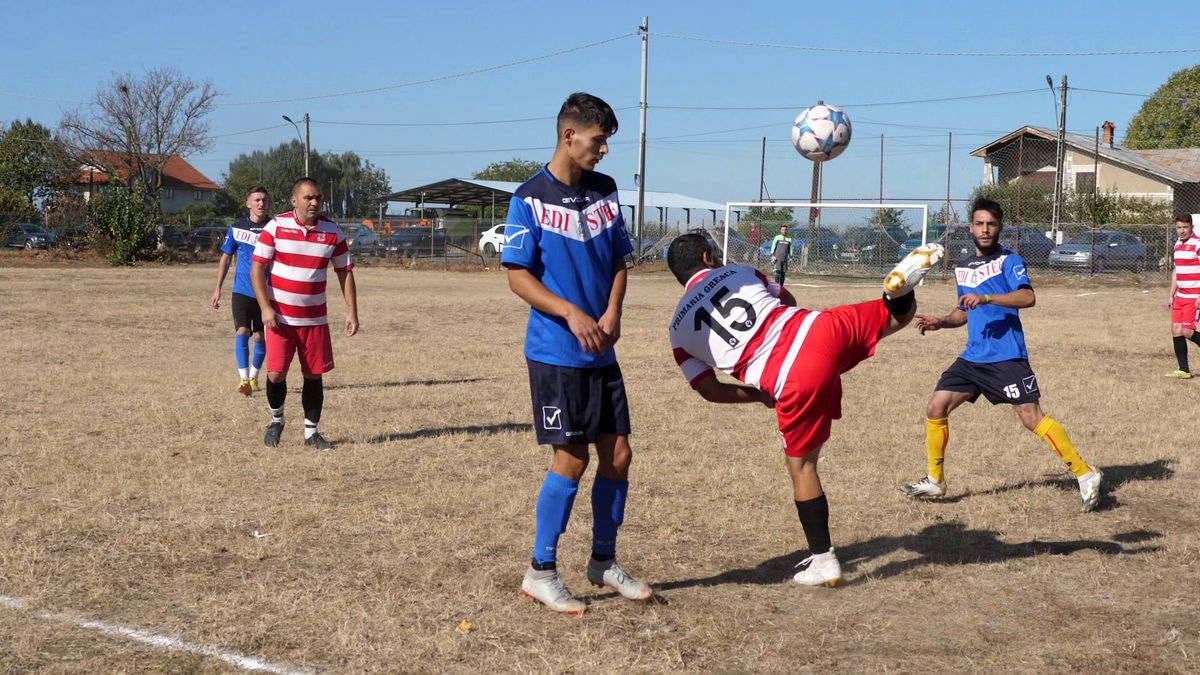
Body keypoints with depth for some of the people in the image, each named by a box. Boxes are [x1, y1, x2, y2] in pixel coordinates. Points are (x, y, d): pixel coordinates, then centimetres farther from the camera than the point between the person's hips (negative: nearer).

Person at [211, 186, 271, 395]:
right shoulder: (237, 227, 3)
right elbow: (226, 258, 11)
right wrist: (218, 288, 7)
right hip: (241, 290, 0)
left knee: (260, 336, 8)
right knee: (242, 332, -15)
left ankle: (253, 376, 27)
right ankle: (243, 378, -18)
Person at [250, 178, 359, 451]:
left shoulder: (333, 233, 0)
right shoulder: (276, 227, -7)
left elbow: (345, 272, 6)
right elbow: (257, 268, -6)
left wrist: (352, 311, -2)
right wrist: (266, 308, -14)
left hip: (315, 319, 2)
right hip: (280, 317, -2)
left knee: (314, 376, 5)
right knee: (275, 374, -8)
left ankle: (311, 432, 19)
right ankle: (276, 420, 20)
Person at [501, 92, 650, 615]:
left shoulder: (605, 191, 9)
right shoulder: (531, 198, -8)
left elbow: (618, 262, 13)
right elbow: (517, 275, -9)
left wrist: (611, 314, -5)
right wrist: (571, 314, -21)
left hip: (601, 353, 6)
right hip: (554, 352, -6)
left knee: (618, 455, 8)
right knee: (572, 458, -6)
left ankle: (604, 562, 25)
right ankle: (540, 572, 8)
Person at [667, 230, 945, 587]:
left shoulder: (679, 330, 14)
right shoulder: (738, 272, 18)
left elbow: (710, 390, 15)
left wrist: (760, 395, 28)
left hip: (793, 383, -1)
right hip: (821, 331, 2)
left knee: (801, 465, 15)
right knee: (897, 314, 24)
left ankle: (823, 560, 18)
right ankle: (901, 285, -12)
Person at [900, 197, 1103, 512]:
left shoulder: (1009, 260, -4)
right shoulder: (963, 267, 16)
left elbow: (1027, 297, -21)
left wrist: (987, 298, -30)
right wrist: (940, 322, 10)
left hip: (1007, 358, -7)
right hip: (972, 357, 7)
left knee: (1031, 417, -12)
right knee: (935, 409, 3)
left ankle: (1085, 474, -2)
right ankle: (935, 480, 16)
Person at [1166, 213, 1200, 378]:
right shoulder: (1178, 245, 13)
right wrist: (1171, 296, 19)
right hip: (1181, 295, 8)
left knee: (1186, 331, -14)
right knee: (1176, 330, 3)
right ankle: (1184, 370, 9)